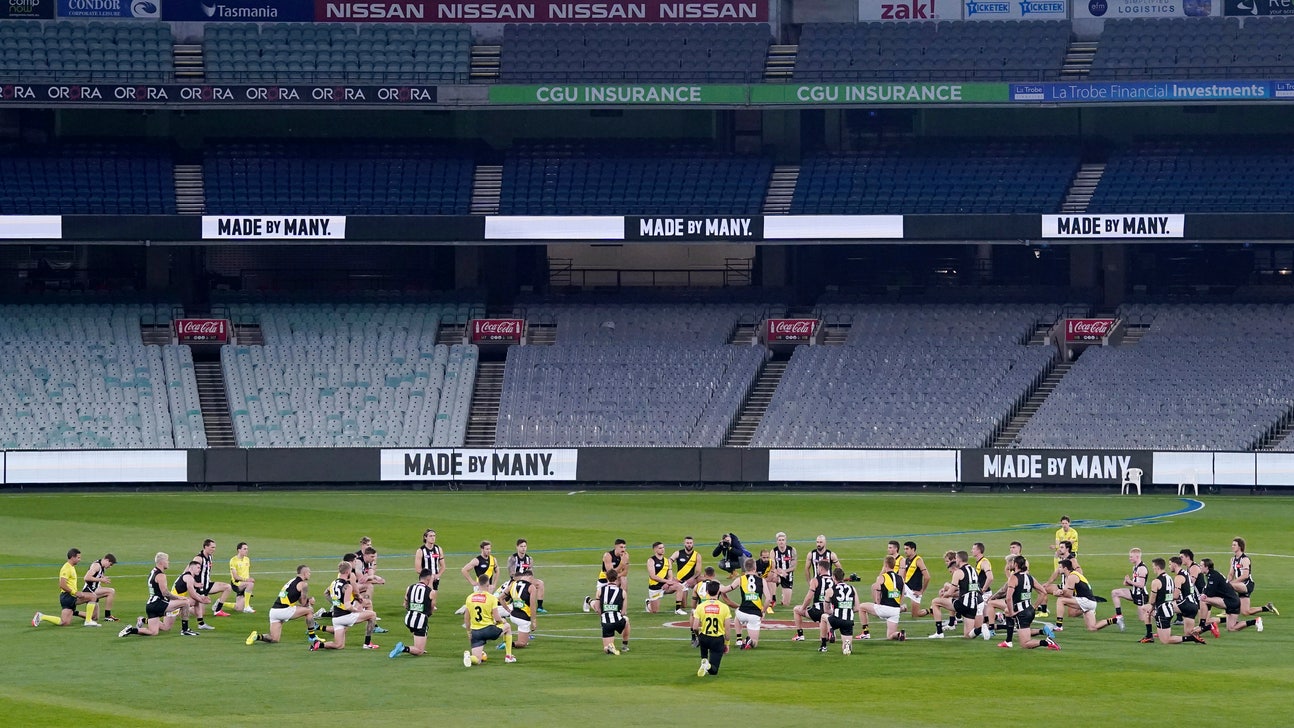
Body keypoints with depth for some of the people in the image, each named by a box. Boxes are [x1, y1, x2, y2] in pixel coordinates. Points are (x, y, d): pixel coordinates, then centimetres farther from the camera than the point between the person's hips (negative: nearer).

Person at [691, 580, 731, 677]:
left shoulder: (700, 607, -8)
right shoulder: (724, 607, -9)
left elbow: (695, 628, -8)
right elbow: (727, 629, -5)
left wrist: (698, 634, 16)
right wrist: (726, 643, 9)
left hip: (704, 639, 1)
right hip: (718, 640, -1)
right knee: (713, 671, 9)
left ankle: (704, 660, 13)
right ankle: (709, 666, -28)